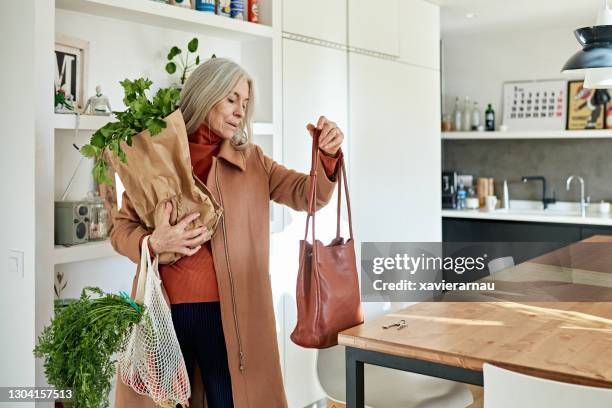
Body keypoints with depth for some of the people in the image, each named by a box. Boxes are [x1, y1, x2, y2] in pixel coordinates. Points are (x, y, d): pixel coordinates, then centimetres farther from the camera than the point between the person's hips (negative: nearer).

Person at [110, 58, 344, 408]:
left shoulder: (252, 160, 7)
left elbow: (307, 194, -2)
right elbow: (121, 228, 6)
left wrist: (328, 155, -22)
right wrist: (154, 242, -15)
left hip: (230, 312, 1)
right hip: (163, 310, 0)